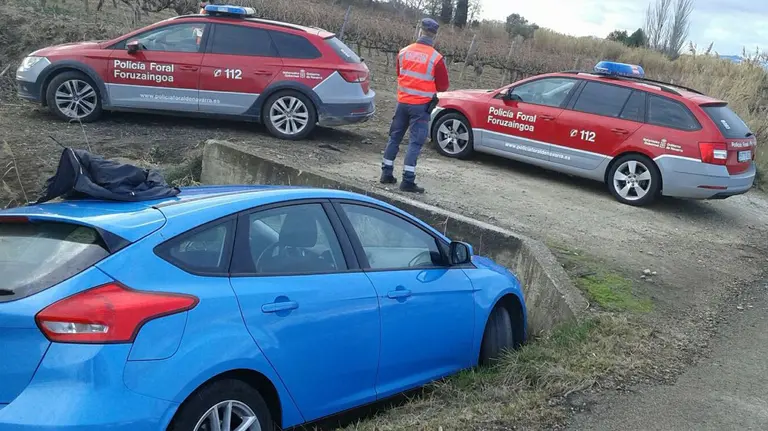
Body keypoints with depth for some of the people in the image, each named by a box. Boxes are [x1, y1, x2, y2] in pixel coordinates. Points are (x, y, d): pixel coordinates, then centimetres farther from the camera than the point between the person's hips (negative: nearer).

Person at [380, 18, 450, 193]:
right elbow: (443, 86, -4)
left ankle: (386, 174, 21)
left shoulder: (404, 52, -1)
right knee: (415, 142, -1)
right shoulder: (436, 58, -14)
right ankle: (408, 181, -4)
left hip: (402, 102, 5)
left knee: (395, 137, 16)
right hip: (421, 105, -4)